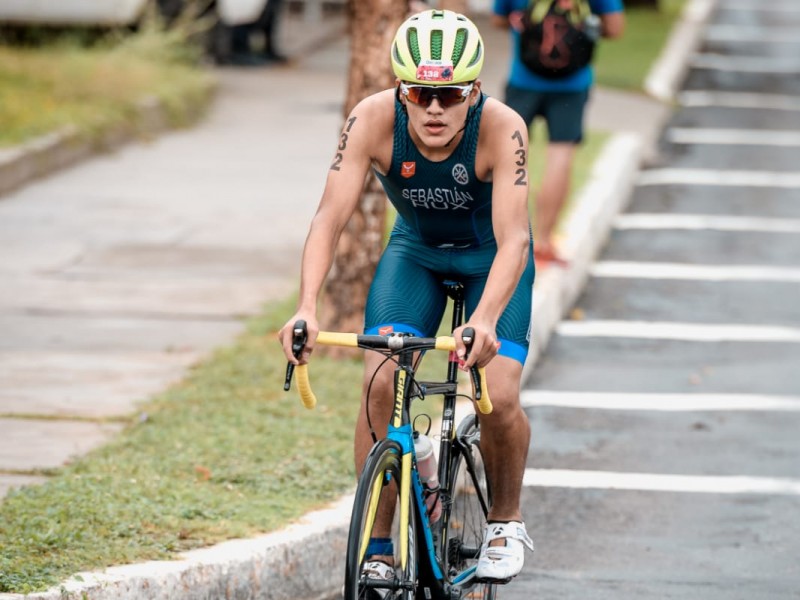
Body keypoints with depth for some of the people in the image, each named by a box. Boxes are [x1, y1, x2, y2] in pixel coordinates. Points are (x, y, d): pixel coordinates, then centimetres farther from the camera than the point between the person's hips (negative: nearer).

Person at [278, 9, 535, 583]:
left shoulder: (502, 129, -34)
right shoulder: (374, 120, -29)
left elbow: (513, 238, -41)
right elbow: (331, 216, -33)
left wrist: (485, 318, -58)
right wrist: (307, 308, -49)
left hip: (491, 257, -2)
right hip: (415, 250, 2)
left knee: (498, 398, -19)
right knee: (380, 385, -19)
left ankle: (506, 520, 11)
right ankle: (378, 547, -4)